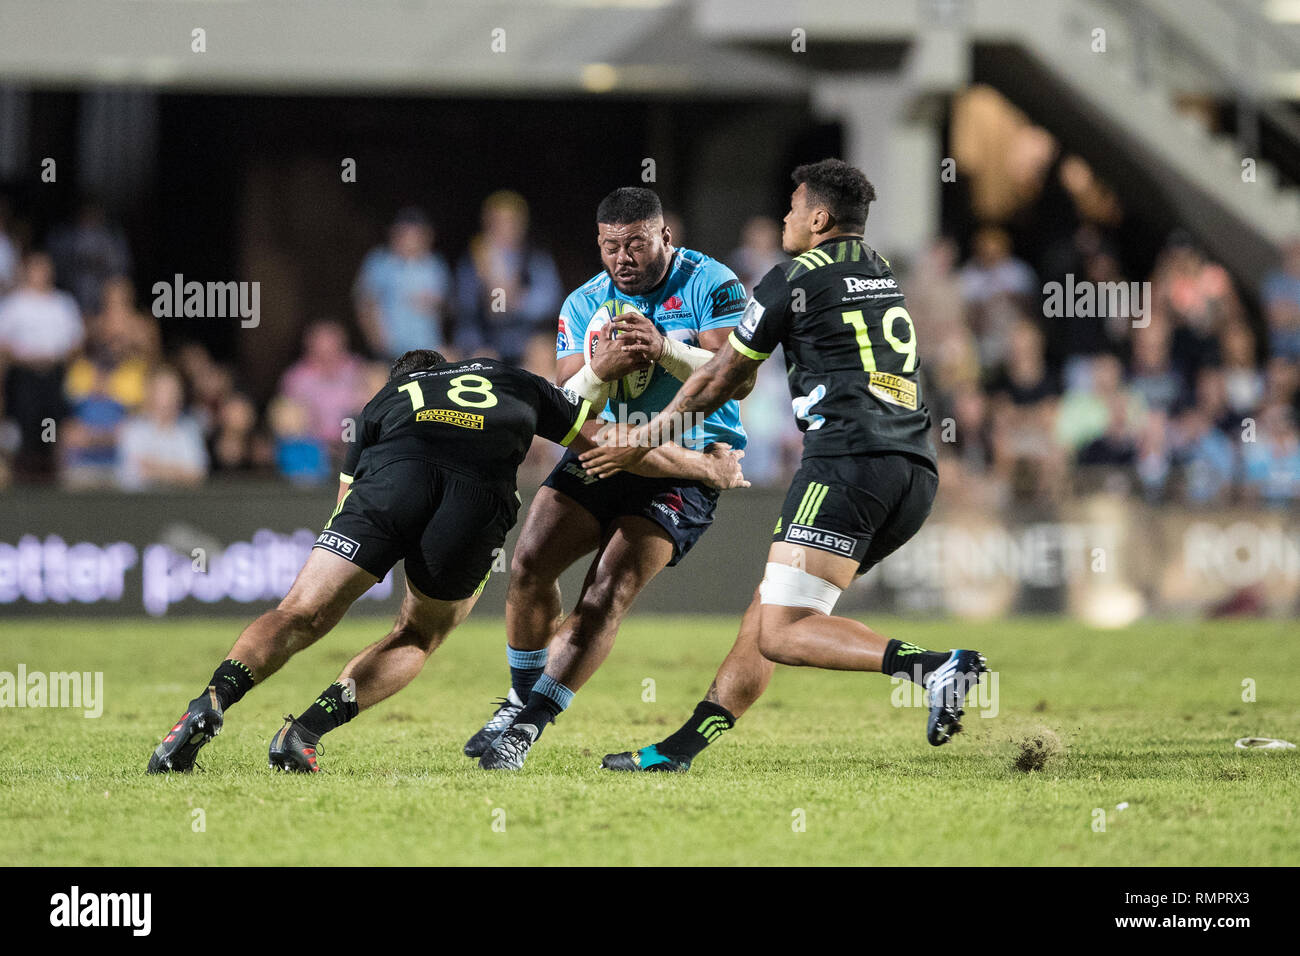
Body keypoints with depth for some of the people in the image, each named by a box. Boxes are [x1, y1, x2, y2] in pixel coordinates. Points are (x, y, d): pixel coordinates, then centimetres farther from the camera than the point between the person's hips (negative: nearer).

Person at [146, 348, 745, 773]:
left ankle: (209, 706, -23)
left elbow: (348, 495, 32)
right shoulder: (511, 380, 40)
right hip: (481, 497, 0)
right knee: (417, 638, 21)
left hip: (392, 476, 0)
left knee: (300, 616, 1)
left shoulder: (385, 400, 38)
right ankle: (305, 733, 2)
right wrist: (710, 467, 54)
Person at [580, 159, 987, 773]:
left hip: (848, 458, -9)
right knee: (771, 606, 15)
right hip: (916, 469, 9)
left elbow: (722, 379, 11)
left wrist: (641, 441, 24)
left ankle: (933, 666, -31)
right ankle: (680, 749, 12)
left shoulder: (794, 280, 1)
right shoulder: (883, 276, 25)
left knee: (782, 635, -12)